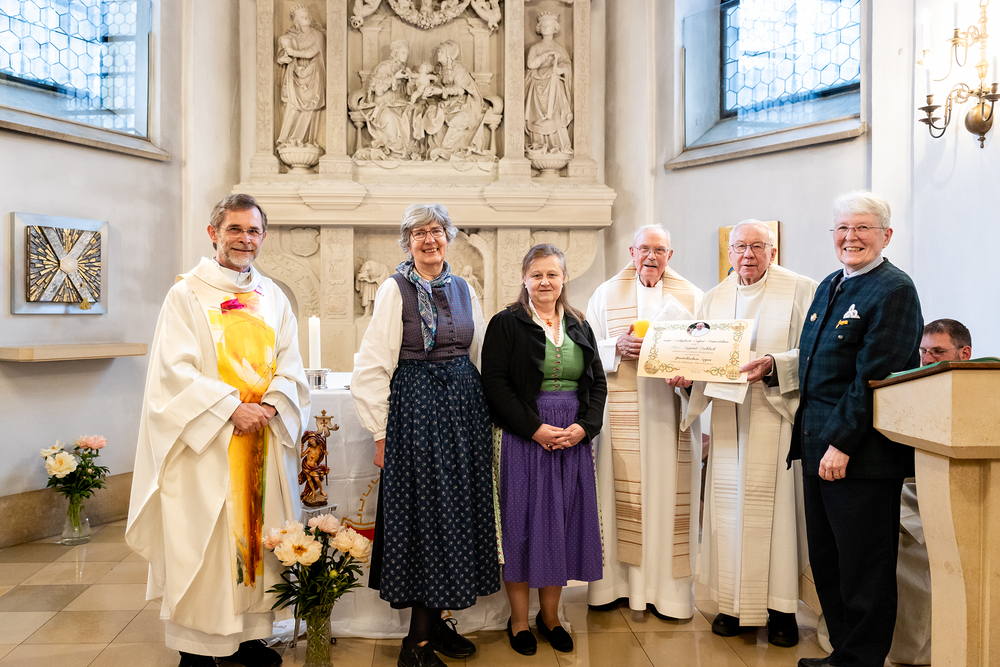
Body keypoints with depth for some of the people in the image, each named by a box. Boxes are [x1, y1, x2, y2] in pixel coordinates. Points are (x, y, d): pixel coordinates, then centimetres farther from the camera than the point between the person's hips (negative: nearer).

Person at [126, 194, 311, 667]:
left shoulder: (274, 298, 11)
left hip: (264, 434, 4)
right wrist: (232, 407, -17)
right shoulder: (187, 294, -2)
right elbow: (177, 369, -10)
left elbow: (290, 366, 7)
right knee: (202, 539, 1)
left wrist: (270, 405, -11)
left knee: (255, 532, 9)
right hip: (206, 438, -4)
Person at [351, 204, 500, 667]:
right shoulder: (395, 289, -4)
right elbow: (372, 366, -7)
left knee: (457, 505, 9)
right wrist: (381, 433, -8)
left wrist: (484, 415, 10)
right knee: (421, 511, -1)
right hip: (415, 407, -5)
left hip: (464, 404, 6)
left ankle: (436, 623, 24)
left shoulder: (464, 289, 11)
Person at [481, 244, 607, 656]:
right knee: (523, 523, 3)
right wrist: (536, 429, -16)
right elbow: (495, 383, -10)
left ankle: (550, 616, 26)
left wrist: (584, 426, -7)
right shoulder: (506, 324, -2)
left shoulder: (579, 326, 12)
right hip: (523, 438, -4)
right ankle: (519, 620, 20)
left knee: (563, 522, 9)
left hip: (574, 438, 4)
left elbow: (598, 382, 10)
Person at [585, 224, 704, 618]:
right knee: (620, 493, 1)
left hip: (672, 412, 0)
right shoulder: (606, 294, 11)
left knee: (669, 493, 0)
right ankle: (617, 581, 13)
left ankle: (669, 588, 12)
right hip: (620, 413, 0)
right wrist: (617, 347, -11)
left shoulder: (691, 297, 11)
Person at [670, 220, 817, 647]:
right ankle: (735, 602, 18)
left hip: (777, 415, -4)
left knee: (775, 503, -3)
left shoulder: (801, 291, 1)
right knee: (728, 503, 5)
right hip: (728, 417, 4)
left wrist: (774, 365, -22)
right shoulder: (713, 299, 15)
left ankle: (781, 607, 11)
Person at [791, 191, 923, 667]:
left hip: (861, 453, -9)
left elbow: (874, 377, -18)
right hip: (818, 448, 9)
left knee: (864, 570, 5)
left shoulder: (894, 290, -11)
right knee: (825, 562, 17)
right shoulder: (828, 287, 15)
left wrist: (842, 443, -20)